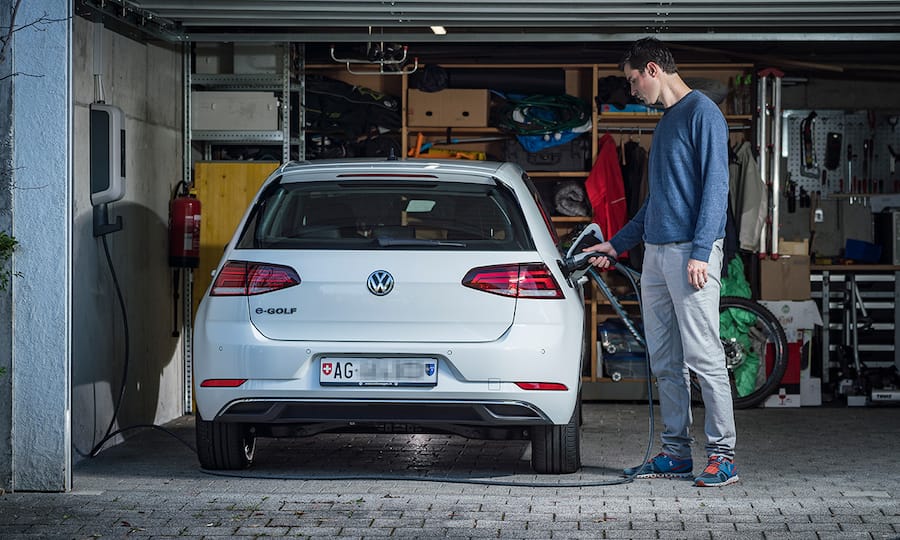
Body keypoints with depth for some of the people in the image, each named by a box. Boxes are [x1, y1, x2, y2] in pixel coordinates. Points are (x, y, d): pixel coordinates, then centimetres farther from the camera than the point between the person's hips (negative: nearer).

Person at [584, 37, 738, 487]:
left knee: (703, 356, -9)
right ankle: (676, 453, 13)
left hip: (690, 251, -9)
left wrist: (700, 252, -20)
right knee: (664, 362, 8)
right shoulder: (665, 122, 21)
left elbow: (715, 186, -14)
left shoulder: (702, 114, -6)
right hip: (656, 252, 9)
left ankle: (723, 454, -7)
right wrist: (617, 244, 28)